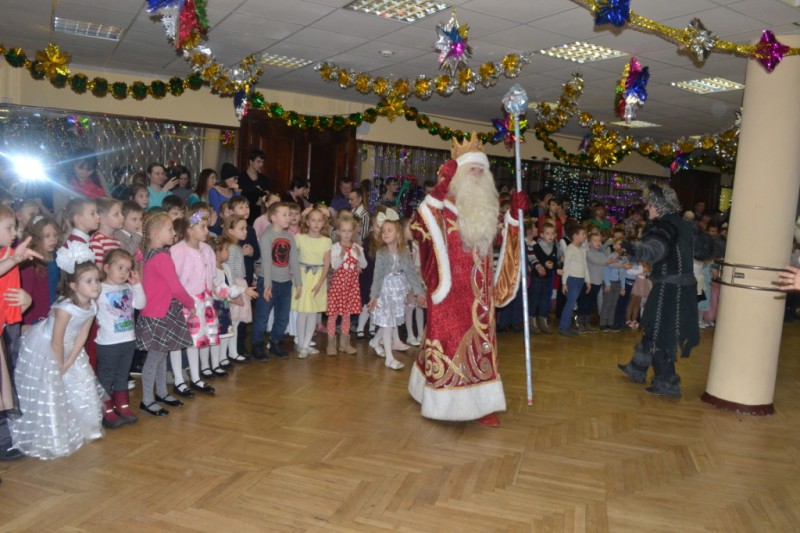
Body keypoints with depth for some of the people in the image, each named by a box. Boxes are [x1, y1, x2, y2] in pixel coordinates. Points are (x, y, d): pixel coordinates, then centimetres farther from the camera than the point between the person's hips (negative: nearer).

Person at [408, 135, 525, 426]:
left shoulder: (488, 206, 11)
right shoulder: (444, 204, -9)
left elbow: (498, 240, 22)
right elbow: (418, 226, -25)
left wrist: (514, 213, 7)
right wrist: (438, 190, -33)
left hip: (479, 293, 6)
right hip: (451, 290, -6)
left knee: (480, 343, 8)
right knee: (448, 342, 2)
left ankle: (479, 403, 16)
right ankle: (443, 400, 19)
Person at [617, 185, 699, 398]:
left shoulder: (664, 226, -19)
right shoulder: (682, 224, 10)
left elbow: (655, 248, -41)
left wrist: (635, 249, -54)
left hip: (669, 290, -9)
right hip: (684, 286, 9)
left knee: (659, 334, 1)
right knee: (653, 328, 20)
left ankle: (667, 383, 8)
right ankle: (637, 369, 34)